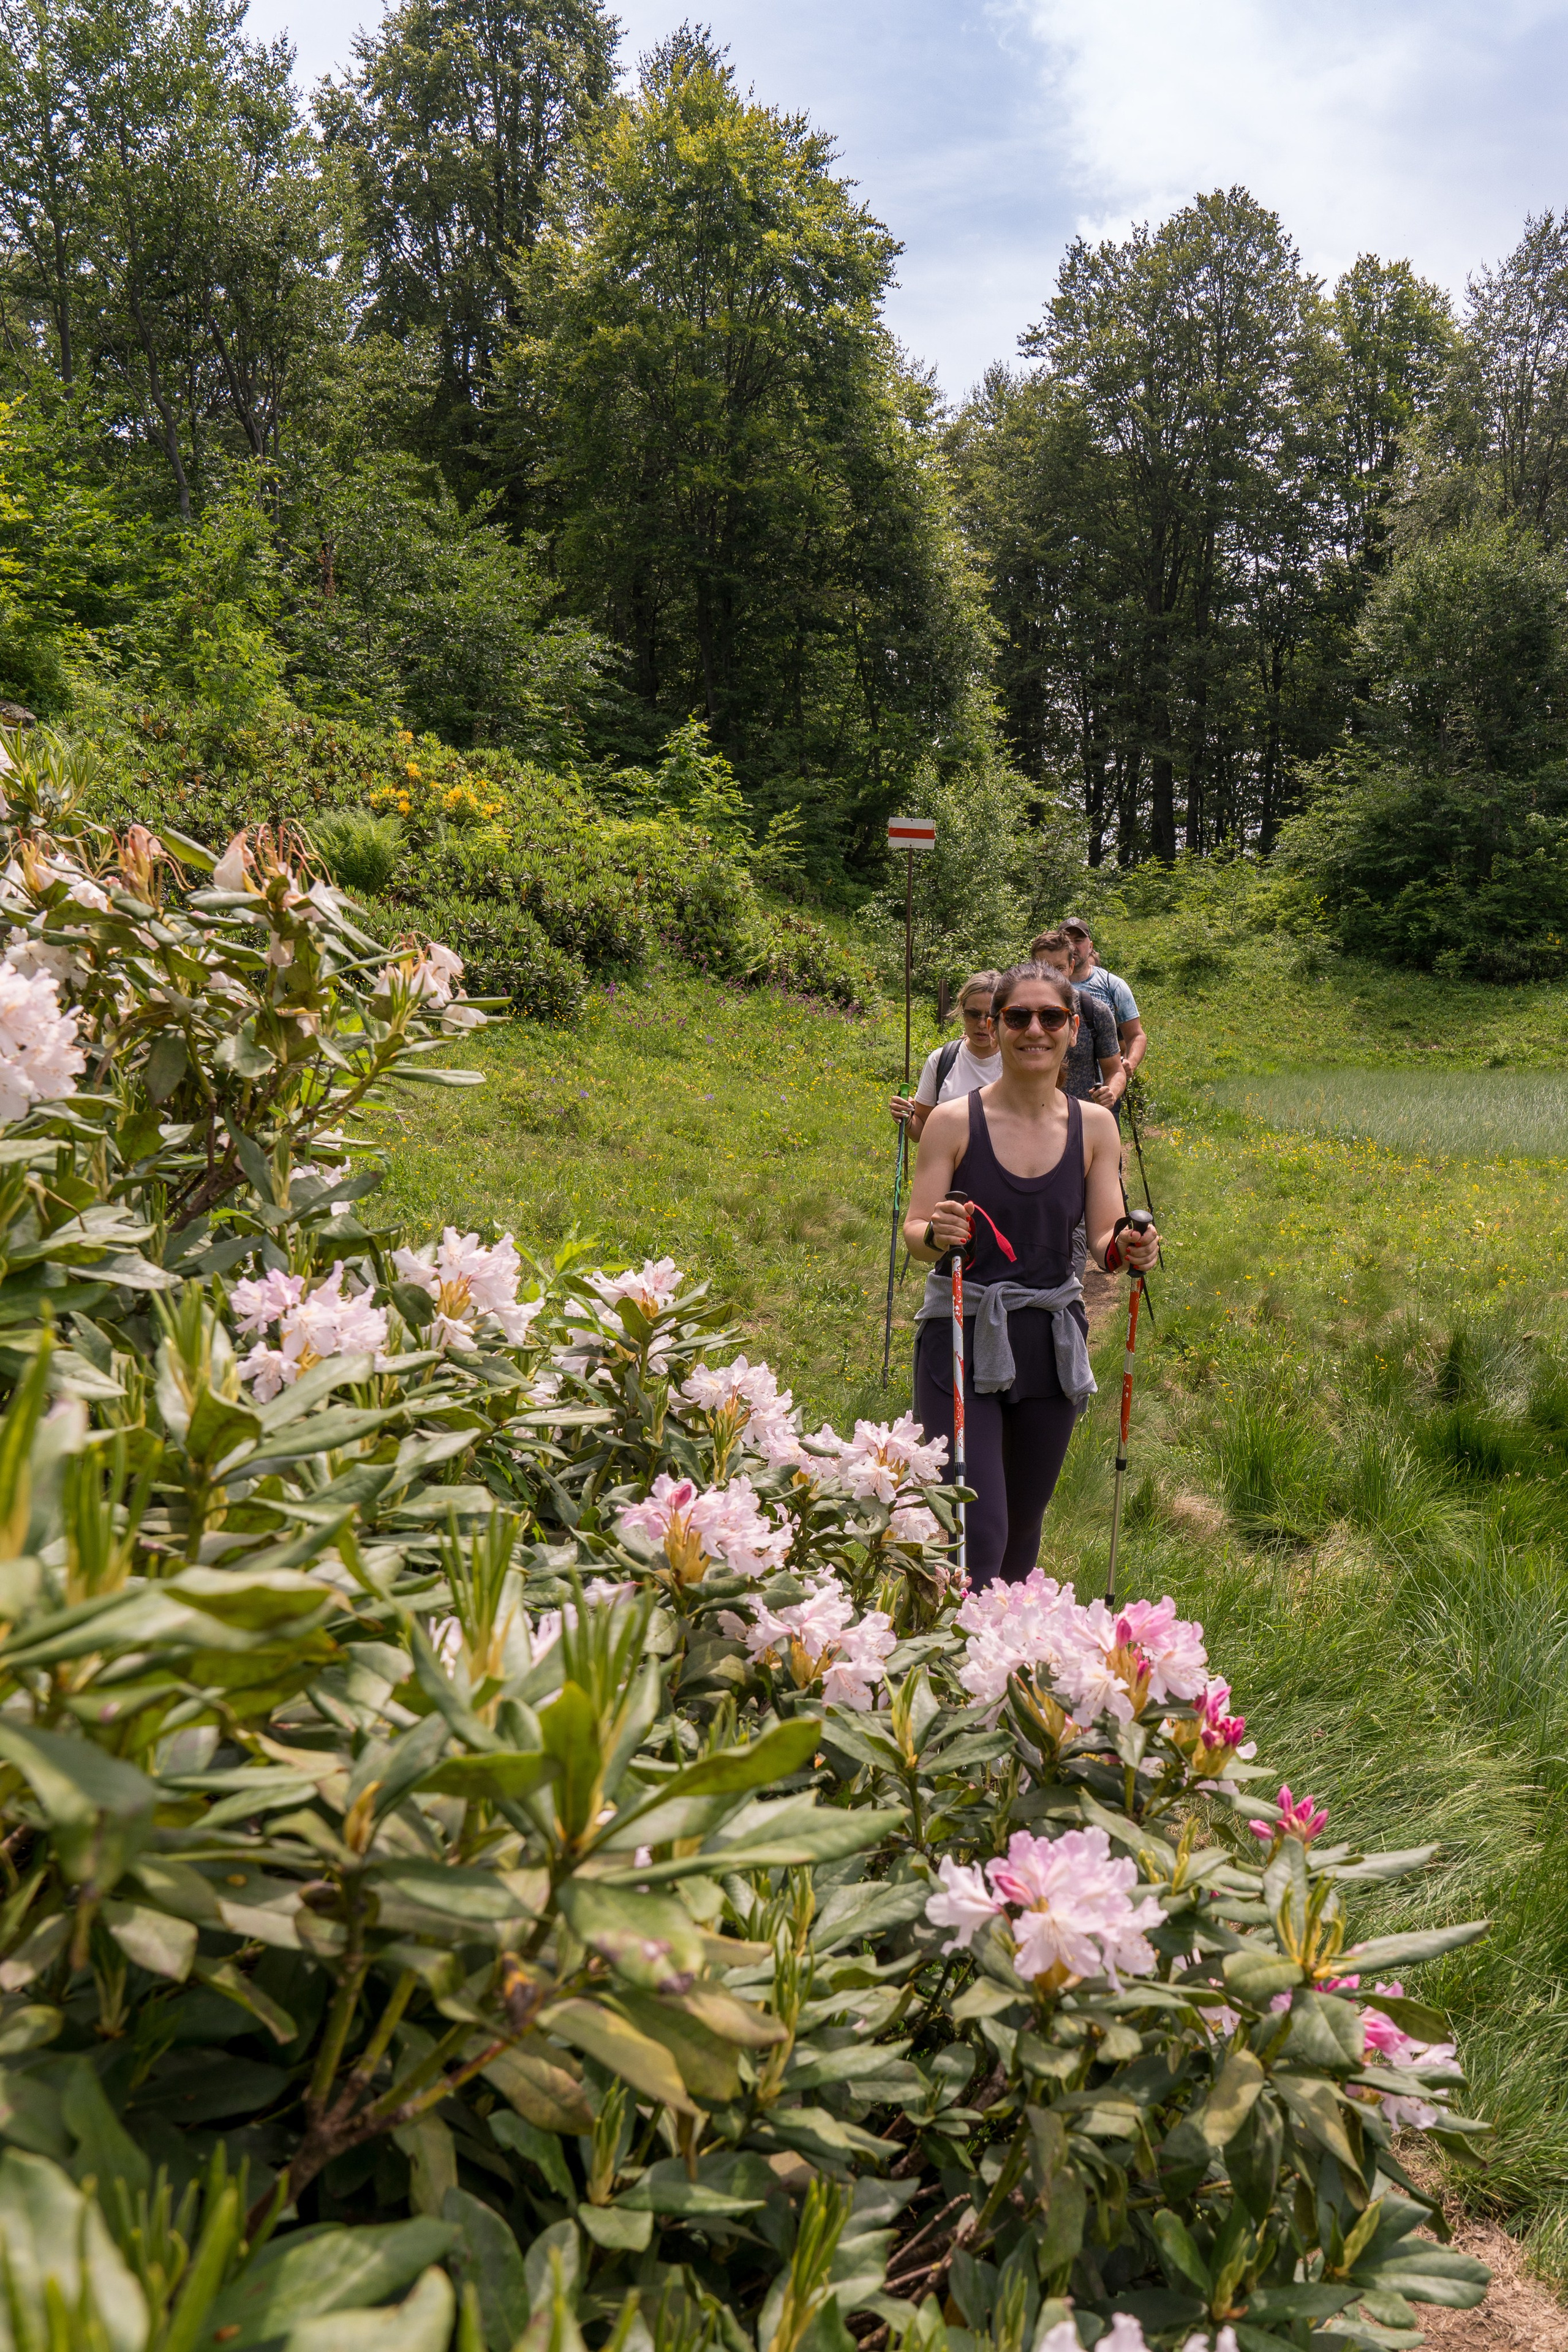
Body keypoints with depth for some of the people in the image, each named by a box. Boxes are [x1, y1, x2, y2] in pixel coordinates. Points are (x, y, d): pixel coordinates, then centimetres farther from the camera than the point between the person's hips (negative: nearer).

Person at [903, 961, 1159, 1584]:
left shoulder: (1094, 1125, 3)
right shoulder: (955, 1121, -5)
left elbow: (1104, 1240, 2)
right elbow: (913, 1231, -5)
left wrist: (1126, 1250, -20)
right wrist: (936, 1235, -27)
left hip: (1052, 1340, 4)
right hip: (963, 1338, -3)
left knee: (1024, 1523, 17)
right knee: (976, 1532, -12)